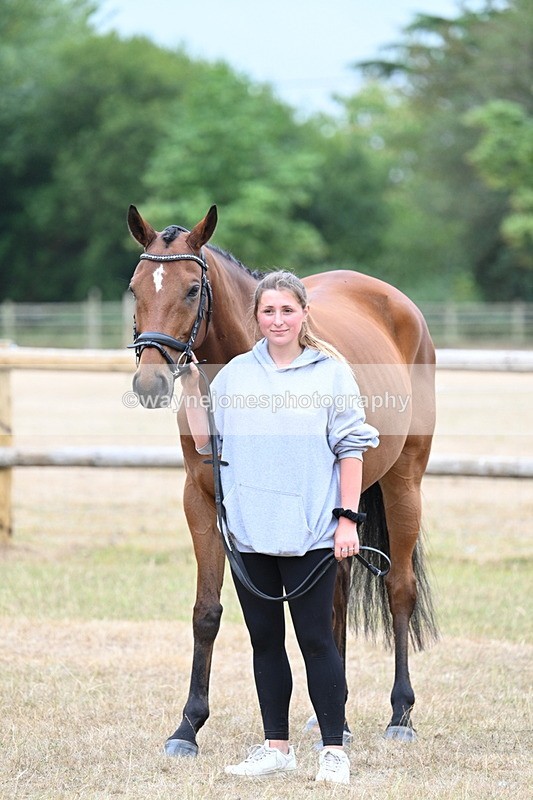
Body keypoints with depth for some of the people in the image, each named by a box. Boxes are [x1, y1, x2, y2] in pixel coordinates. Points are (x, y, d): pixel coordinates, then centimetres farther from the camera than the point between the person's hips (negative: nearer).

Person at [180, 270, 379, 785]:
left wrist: (348, 519, -8)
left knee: (316, 640, -3)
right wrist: (190, 386, 3)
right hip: (249, 531, 4)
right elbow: (207, 443, 12)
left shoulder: (331, 372, -2)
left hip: (310, 532, -4)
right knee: (264, 640, 10)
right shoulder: (234, 375, 8)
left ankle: (334, 750, 3)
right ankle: (276, 747, 19)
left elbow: (351, 449, -2)